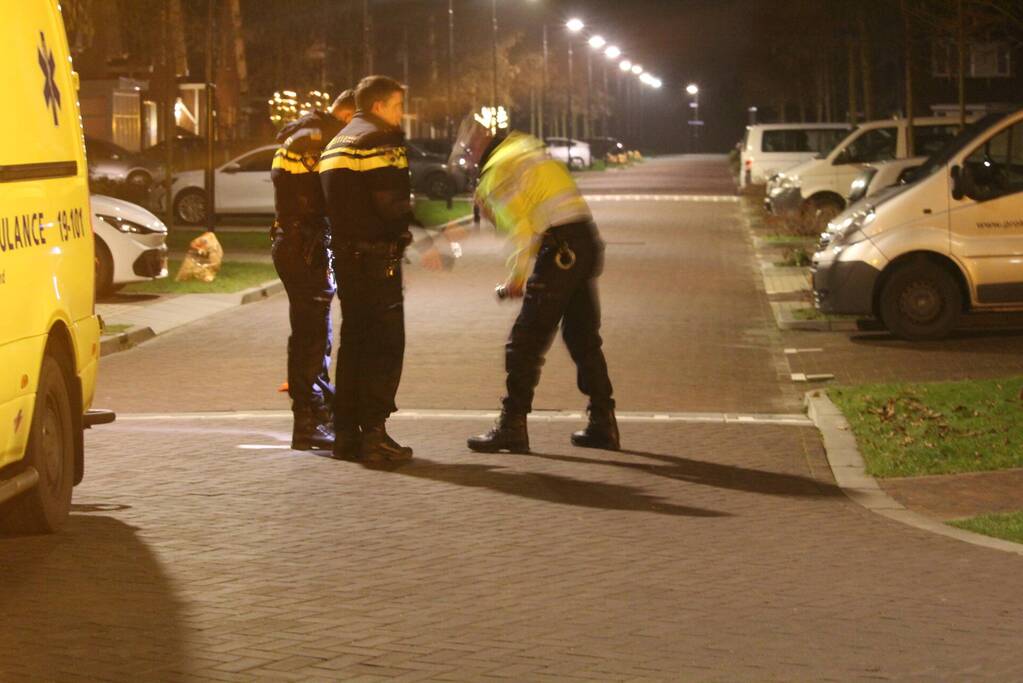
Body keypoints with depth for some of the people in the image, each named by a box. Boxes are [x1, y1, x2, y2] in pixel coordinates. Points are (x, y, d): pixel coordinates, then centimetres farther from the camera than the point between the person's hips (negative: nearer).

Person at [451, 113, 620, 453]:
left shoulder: (498, 170, -5)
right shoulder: (529, 148, 22)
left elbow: (519, 227, -14)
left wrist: (517, 278, -7)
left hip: (559, 249, -9)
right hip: (587, 240, 9)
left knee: (526, 340, -4)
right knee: (583, 338, 16)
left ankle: (512, 425, -5)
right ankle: (602, 424, 19)